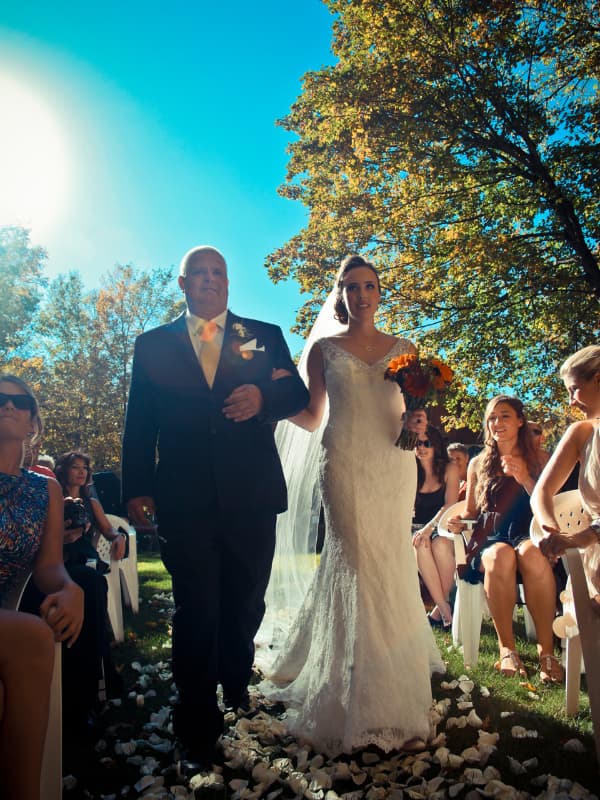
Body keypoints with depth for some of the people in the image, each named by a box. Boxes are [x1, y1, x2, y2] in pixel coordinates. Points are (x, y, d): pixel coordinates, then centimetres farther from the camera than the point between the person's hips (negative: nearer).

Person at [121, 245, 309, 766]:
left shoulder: (265, 336, 9)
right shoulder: (153, 344, 10)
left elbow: (299, 395, 1)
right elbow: (139, 425, 6)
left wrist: (262, 396, -20)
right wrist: (137, 489, -4)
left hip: (252, 498, 2)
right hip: (184, 501, -1)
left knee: (245, 606, 16)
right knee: (197, 612, 3)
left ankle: (237, 695, 41)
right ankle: (199, 724, 21)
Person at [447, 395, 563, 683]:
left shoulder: (536, 461, 13)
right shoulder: (478, 464, 17)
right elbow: (471, 511, 21)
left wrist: (524, 478, -9)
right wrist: (459, 521, -2)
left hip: (527, 535, -1)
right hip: (488, 541, 1)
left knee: (531, 553, -38)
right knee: (500, 556, -37)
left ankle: (546, 649, -29)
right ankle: (506, 648, -26)